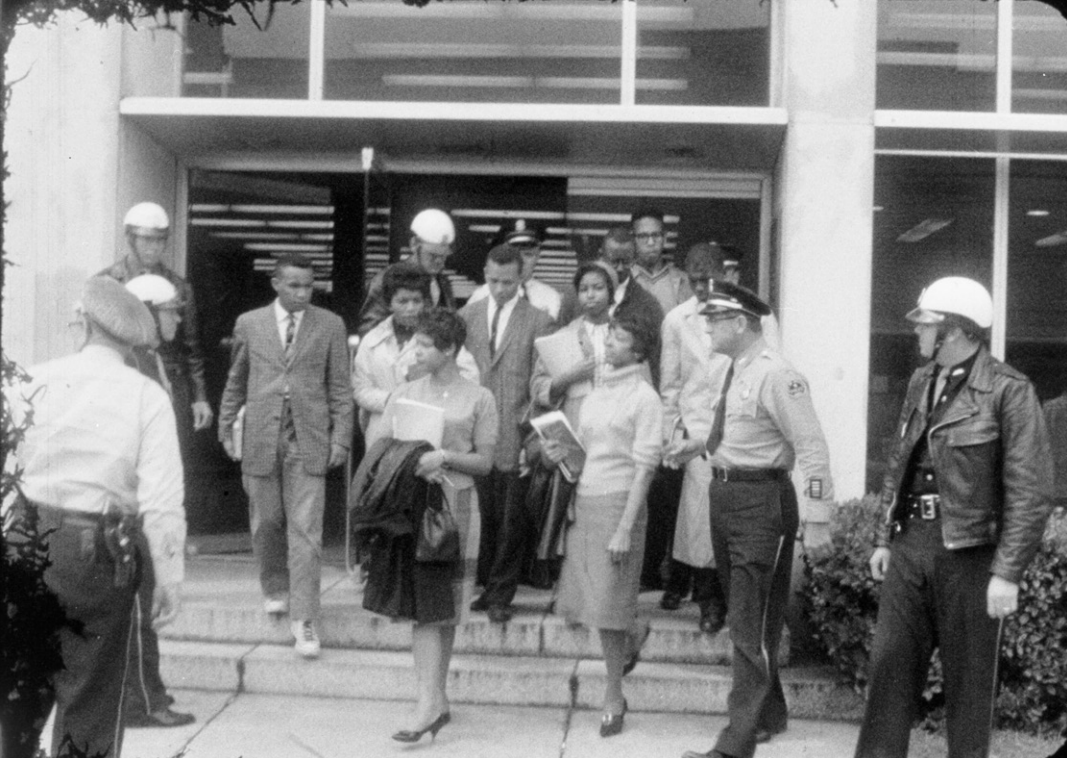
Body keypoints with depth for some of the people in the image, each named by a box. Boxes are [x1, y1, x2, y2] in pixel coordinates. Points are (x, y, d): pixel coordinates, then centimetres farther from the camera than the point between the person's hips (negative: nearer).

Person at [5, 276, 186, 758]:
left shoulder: (34, 382, 0)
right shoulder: (148, 398, -4)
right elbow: (162, 500, -9)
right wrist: (169, 578, -4)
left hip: (26, 542, 2)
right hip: (99, 555, -2)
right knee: (90, 694, 10)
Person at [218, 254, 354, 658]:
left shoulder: (330, 325, 4)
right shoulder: (249, 324, 7)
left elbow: (340, 387, 5)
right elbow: (235, 382, 14)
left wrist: (341, 438, -1)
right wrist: (226, 428, 12)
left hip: (308, 442, -2)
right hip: (260, 440, 2)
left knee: (306, 532, -6)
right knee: (266, 523, 11)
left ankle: (304, 620, -3)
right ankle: (276, 589, 36)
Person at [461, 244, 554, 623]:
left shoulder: (538, 321, 0)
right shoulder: (467, 315, 11)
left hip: (514, 433, -3)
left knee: (511, 520, 0)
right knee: (481, 516, 6)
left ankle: (501, 595, 10)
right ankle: (482, 586, 19)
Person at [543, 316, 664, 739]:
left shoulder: (644, 397, -5)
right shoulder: (594, 397, 15)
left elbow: (644, 466, -10)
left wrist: (626, 527, -16)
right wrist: (562, 455, -2)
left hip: (618, 501, -6)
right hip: (584, 500, 6)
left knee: (607, 602, -3)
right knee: (585, 600, 7)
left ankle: (613, 696, 13)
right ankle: (632, 636, 38)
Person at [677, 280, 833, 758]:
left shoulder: (775, 376, -17)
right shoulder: (735, 371, 9)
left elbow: (810, 444, -20)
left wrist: (819, 513, -26)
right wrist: (699, 445, 14)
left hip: (760, 501, -9)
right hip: (724, 493, 9)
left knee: (751, 625, -5)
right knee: (741, 616, 20)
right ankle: (769, 715, 37)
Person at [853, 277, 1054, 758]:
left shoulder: (1008, 391, -11)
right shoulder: (920, 382, 10)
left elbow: (1031, 492, -13)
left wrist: (1007, 573, -16)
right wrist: (885, 538, 15)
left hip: (970, 555, -6)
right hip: (910, 547, 6)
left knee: (968, 681, 6)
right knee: (890, 667, 7)